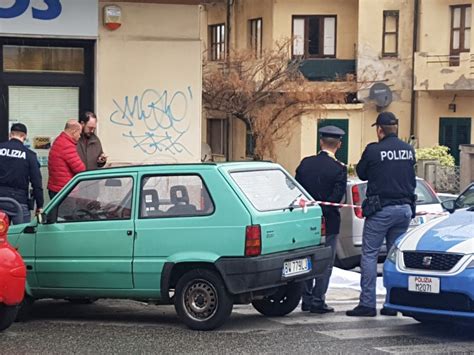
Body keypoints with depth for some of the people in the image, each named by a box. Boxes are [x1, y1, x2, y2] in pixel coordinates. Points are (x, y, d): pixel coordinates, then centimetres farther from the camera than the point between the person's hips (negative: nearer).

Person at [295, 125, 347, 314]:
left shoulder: (305, 163, 0)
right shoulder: (339, 169, -12)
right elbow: (336, 197, -16)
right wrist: (321, 210, -7)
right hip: (328, 221, -4)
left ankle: (307, 300, 19)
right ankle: (317, 301, 3)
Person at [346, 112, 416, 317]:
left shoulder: (373, 150, -10)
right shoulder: (409, 150, 6)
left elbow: (361, 173, 4)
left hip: (380, 209, -5)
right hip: (405, 208, 5)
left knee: (369, 254, 0)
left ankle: (367, 303, -4)